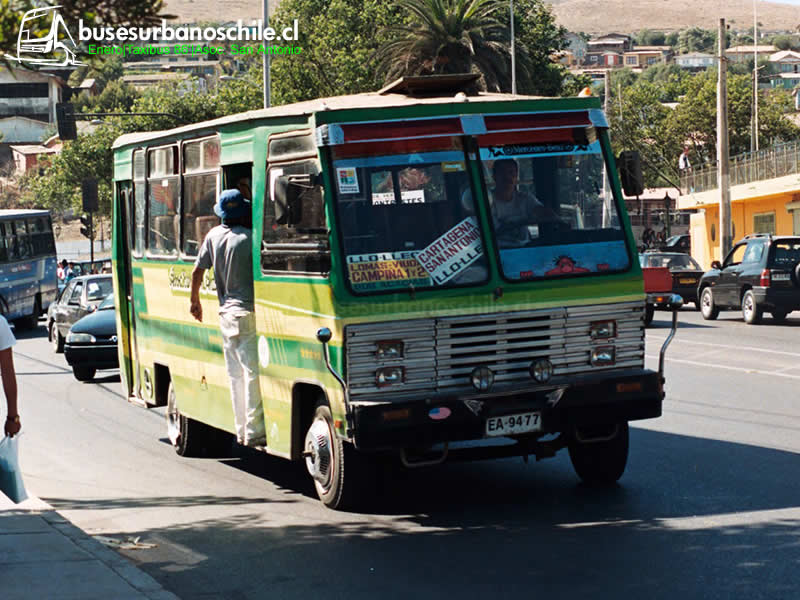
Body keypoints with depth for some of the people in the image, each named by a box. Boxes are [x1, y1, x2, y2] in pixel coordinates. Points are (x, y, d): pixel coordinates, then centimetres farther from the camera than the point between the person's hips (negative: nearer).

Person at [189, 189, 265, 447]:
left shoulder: (214, 235, 7)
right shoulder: (250, 239, -10)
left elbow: (197, 271, 14)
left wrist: (194, 300, 27)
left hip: (226, 314, 6)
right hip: (249, 312, -6)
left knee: (236, 375, 12)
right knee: (254, 372, -6)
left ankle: (241, 430, 16)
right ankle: (254, 432, -8)